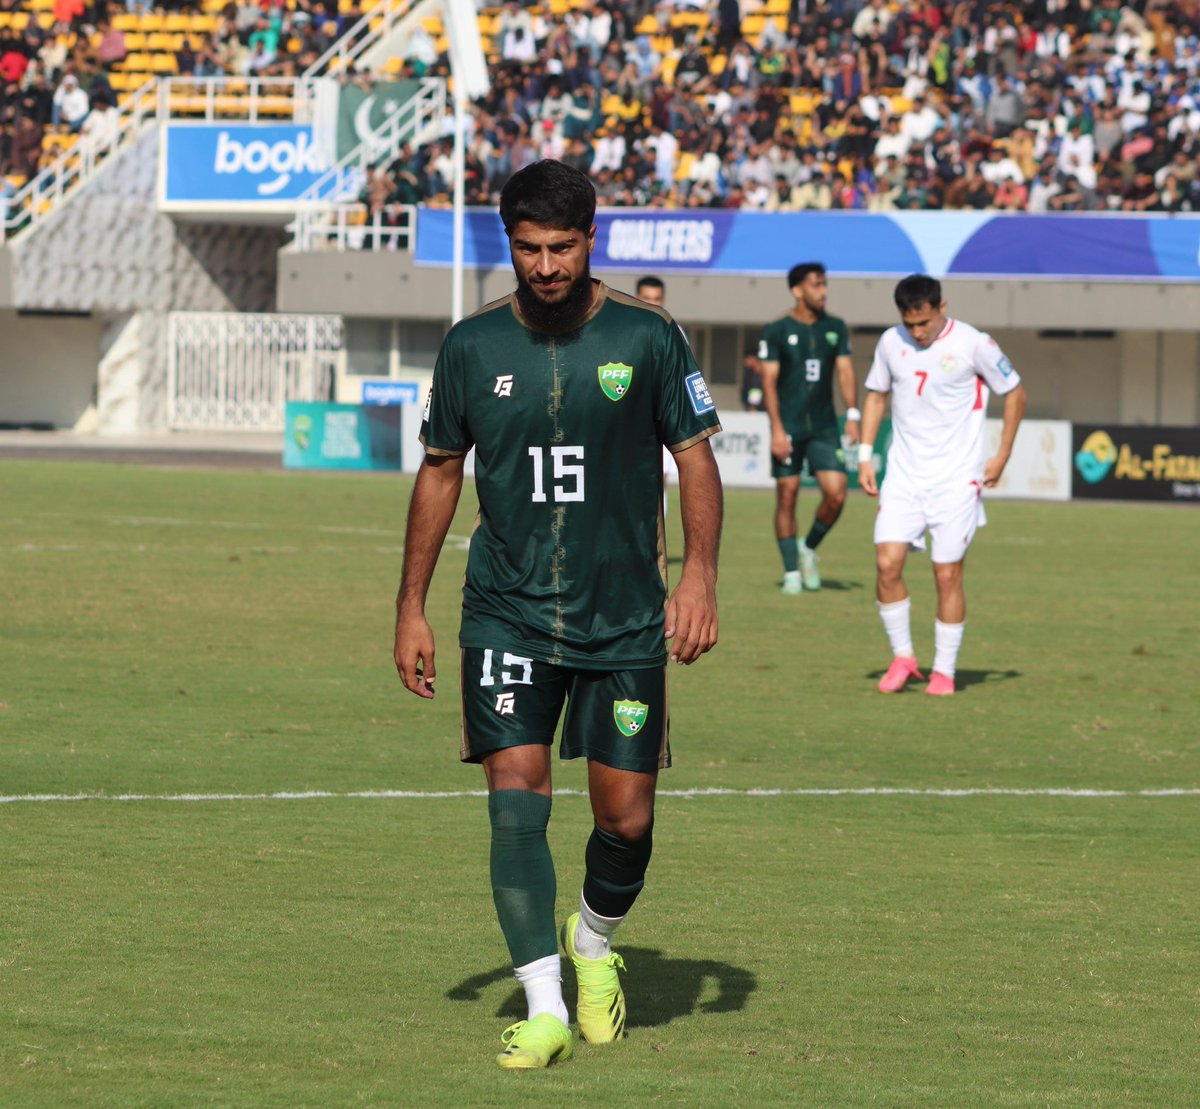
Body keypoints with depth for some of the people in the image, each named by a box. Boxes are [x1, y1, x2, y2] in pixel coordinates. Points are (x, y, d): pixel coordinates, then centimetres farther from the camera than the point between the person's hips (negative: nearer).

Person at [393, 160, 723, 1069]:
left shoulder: (647, 338, -2)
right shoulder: (472, 346, 2)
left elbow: (696, 457, 2)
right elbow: (440, 473, 11)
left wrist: (700, 575, -11)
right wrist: (412, 608, 10)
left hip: (625, 618, 0)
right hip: (507, 612, 0)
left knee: (625, 815, 1)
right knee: (516, 796, -13)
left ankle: (596, 944, 33)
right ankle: (545, 1010, -12)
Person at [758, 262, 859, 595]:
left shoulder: (835, 328, 9)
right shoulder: (776, 331, -3)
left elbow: (845, 372, 7)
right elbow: (769, 380, -5)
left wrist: (853, 416, -5)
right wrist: (777, 429, -13)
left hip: (824, 427, 3)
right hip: (788, 429, -3)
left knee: (836, 493, -9)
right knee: (787, 496, -1)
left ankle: (809, 549, 17)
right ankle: (791, 573, 7)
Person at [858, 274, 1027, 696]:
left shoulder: (973, 345, -9)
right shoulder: (891, 343, 3)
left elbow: (1015, 393, 4)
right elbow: (876, 394, 18)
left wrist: (1002, 455, 2)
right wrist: (865, 456, 9)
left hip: (957, 479, -3)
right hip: (903, 473, 3)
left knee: (948, 575, -3)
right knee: (887, 563, -9)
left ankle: (944, 671, 8)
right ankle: (902, 657, 7)